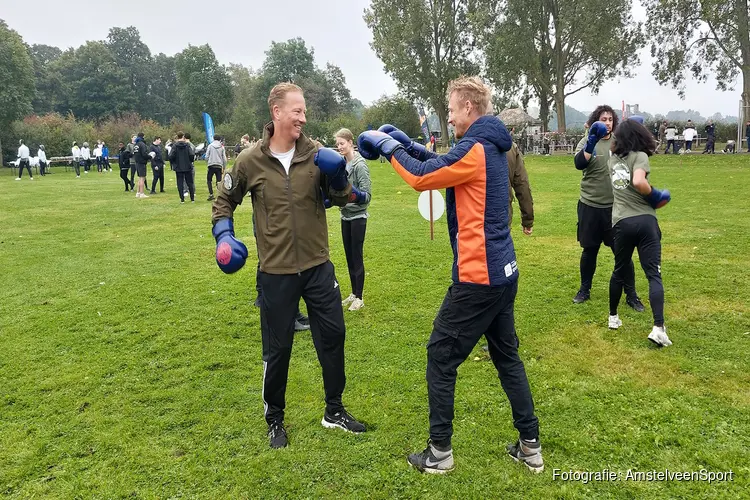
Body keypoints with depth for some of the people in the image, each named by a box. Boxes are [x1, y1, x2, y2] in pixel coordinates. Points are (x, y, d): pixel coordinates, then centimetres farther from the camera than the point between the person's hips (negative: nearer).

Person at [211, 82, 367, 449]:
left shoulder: (316, 154, -3)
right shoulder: (251, 161, -7)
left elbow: (340, 199, 0)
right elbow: (225, 200, 9)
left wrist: (338, 179, -20)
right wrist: (224, 234, -6)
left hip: (318, 266, 2)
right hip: (276, 272, -2)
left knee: (333, 336, 11)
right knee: (277, 349, 8)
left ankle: (334, 411, 32)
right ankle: (274, 419, 31)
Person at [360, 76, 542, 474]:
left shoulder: (475, 148, -16)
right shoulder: (490, 147, 13)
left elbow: (421, 178, -14)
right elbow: (446, 168, 22)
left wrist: (390, 147, 0)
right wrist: (411, 146, 13)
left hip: (478, 277, -9)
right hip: (503, 273, 10)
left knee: (440, 357, 4)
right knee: (507, 356, 18)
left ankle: (439, 453, 15)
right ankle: (530, 446, 26)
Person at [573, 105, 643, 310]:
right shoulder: (587, 141, -1)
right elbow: (579, 164, -18)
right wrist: (592, 142, -31)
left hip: (616, 206, 0)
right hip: (590, 206, 0)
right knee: (589, 250, 12)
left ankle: (631, 295, 16)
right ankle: (584, 290, 29)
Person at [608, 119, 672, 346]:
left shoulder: (613, 159, 14)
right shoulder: (640, 156, -2)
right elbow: (638, 182, -20)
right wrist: (655, 195, -4)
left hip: (622, 223, 4)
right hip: (645, 221, -4)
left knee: (620, 271, 20)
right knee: (654, 274, -3)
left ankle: (613, 317, 32)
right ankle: (658, 328, -13)